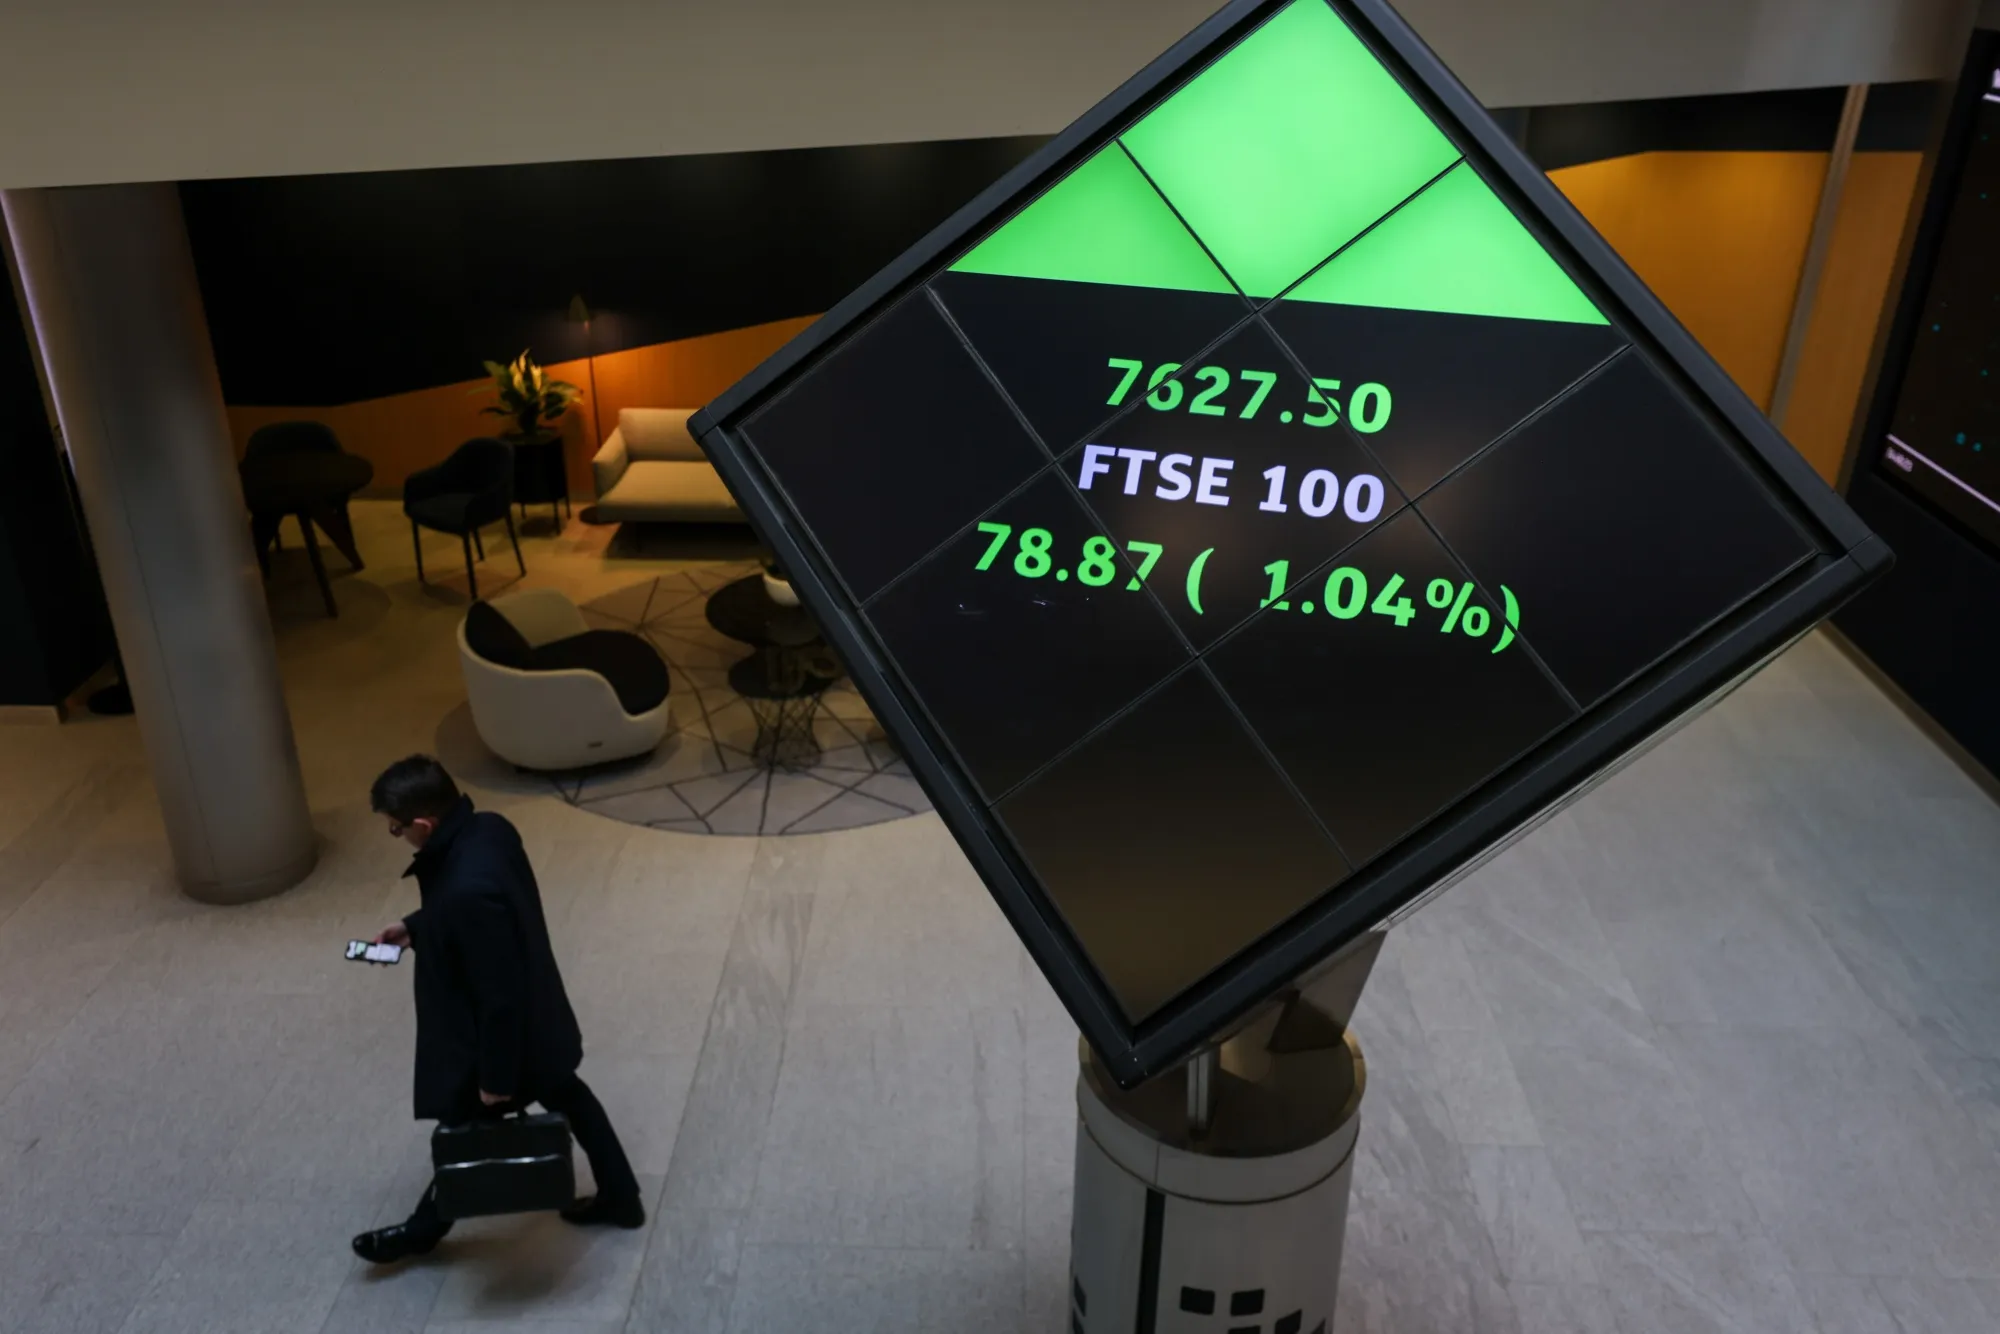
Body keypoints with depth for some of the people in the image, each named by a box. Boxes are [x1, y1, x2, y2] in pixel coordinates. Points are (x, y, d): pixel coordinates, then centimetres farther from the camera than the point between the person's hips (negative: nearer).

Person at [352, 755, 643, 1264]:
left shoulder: (468, 891, -39)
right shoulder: (488, 828, -11)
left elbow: (500, 994, -30)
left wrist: (495, 1075, -19)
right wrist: (415, 927, 8)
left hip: (507, 1034, -8)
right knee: (565, 1095, 26)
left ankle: (424, 1229, 46)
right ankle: (621, 1197, 44)